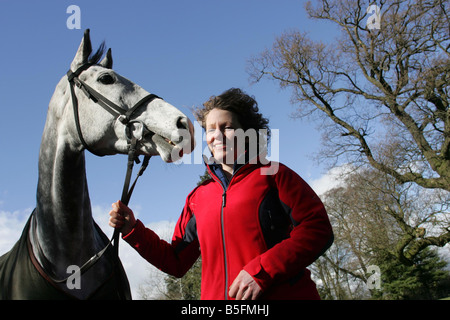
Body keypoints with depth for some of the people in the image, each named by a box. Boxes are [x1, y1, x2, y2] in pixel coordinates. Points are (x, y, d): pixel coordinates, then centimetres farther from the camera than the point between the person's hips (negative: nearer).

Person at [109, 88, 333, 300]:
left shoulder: (272, 175, 2)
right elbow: (175, 262, 18)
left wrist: (262, 271, -18)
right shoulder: (197, 198, 14)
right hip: (216, 295, 4)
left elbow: (318, 228, -9)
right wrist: (132, 229, 6)